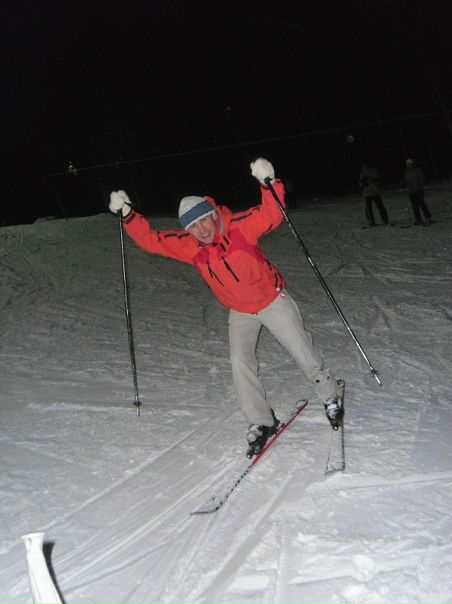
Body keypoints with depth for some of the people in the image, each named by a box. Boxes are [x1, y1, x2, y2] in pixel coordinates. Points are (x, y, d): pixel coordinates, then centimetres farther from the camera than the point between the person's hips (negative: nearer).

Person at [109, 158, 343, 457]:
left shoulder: (239, 227, -25)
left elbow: (272, 215, -31)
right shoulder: (188, 245, -13)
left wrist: (269, 183, -47)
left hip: (273, 299, -3)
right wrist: (127, 214, -20)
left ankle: (331, 396, 30)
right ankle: (262, 421, 5)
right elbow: (150, 239, -9)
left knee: (303, 351, 4)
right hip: (240, 312, 3)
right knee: (240, 361, -10)